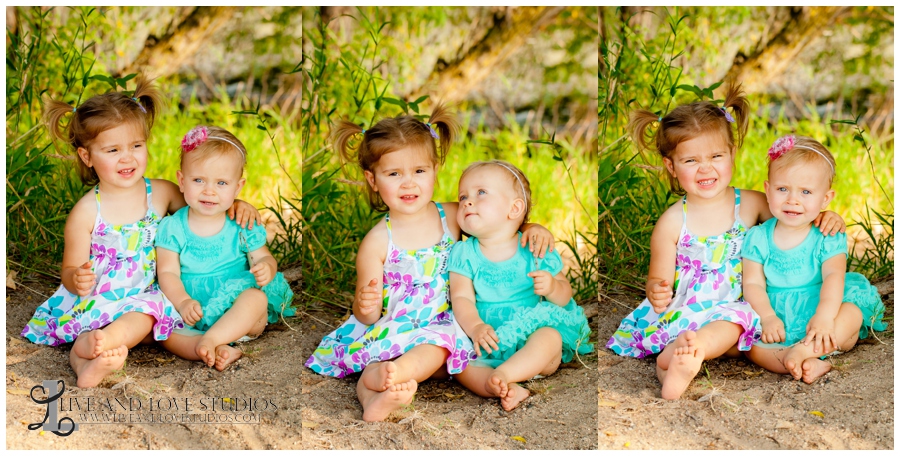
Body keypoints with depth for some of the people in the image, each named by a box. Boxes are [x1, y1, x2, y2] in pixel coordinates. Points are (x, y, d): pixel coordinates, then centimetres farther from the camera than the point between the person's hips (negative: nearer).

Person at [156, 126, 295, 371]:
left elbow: (264, 258, 6)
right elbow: (168, 273, -5)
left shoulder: (242, 226, 2)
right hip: (192, 311, 0)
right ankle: (219, 351, -44)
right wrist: (183, 302, -25)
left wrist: (266, 268, -21)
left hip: (237, 313, 0)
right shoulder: (173, 228, 0)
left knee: (257, 298, -31)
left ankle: (210, 340, -41)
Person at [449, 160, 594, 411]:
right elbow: (462, 298, -6)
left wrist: (553, 287, -20)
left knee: (551, 338, -31)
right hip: (487, 338, 1)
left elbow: (565, 295, 5)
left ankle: (503, 374, -44)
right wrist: (475, 327, -26)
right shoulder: (464, 254, 4)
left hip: (530, 333, -1)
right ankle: (505, 390, -42)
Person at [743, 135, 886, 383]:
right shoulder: (758, 238, 4)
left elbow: (833, 276, -16)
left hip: (816, 318, 0)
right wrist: (767, 317, -21)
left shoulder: (828, 238, 0)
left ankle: (803, 351, -44)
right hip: (776, 321, 0)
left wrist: (824, 315, -34)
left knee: (853, 313, -27)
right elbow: (753, 283, -2)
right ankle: (809, 366, -46)